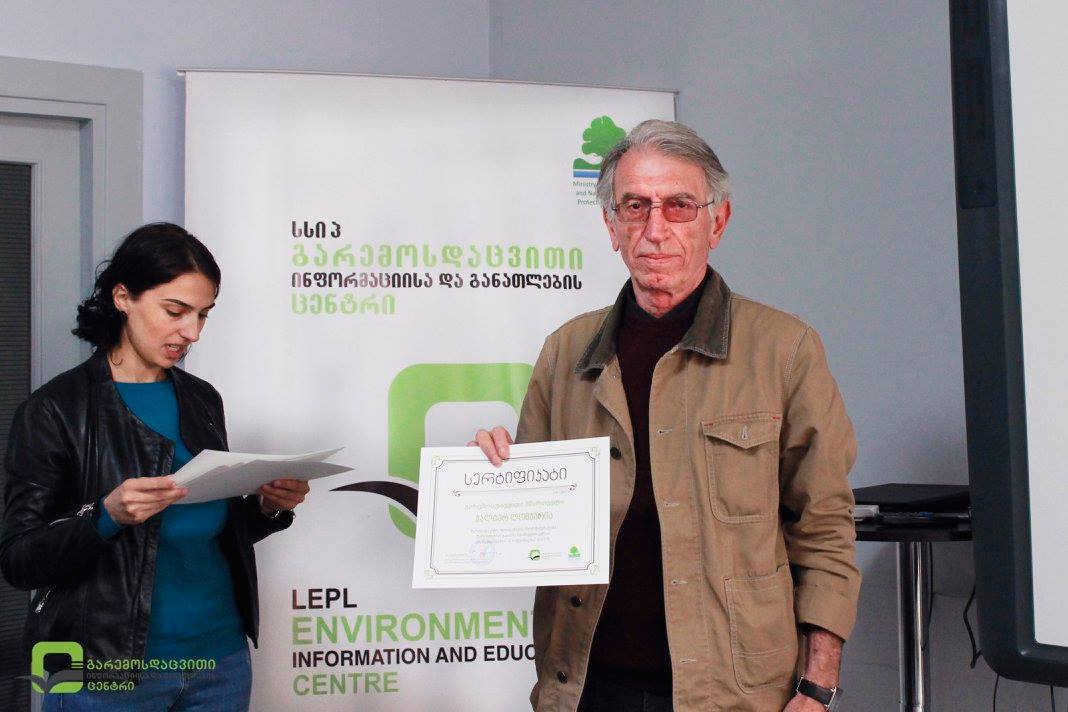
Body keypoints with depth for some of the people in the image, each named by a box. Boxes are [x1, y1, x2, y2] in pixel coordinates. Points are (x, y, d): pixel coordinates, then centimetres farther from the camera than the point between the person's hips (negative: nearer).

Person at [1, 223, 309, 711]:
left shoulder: (203, 400, 8)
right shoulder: (55, 409, -8)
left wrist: (267, 507, -2)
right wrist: (107, 515, -26)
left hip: (221, 657, 5)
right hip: (107, 672, -5)